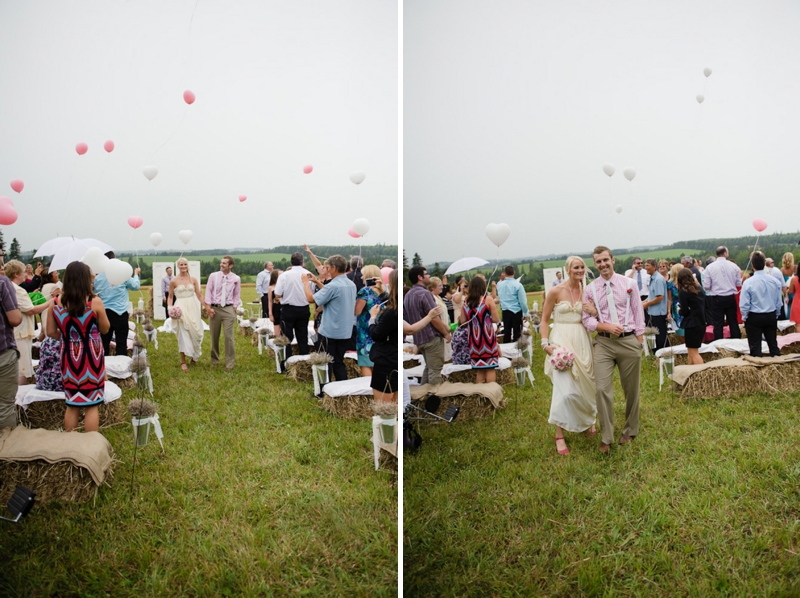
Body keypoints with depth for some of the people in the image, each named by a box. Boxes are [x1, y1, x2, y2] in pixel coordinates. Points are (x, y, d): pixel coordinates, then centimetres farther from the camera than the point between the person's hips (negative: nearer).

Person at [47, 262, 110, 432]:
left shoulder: (56, 303, -2)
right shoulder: (95, 302, -13)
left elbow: (51, 332, 6)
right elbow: (105, 329, -2)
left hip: (68, 357, 4)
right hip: (91, 357, -3)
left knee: (72, 404, 15)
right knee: (91, 404, 6)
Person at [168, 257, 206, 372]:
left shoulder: (193, 279, 4)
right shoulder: (173, 281, -1)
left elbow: (199, 295, 6)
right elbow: (170, 297, 5)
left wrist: (207, 307, 0)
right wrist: (170, 309, -9)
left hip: (193, 308, 2)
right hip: (180, 308, -2)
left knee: (195, 332, 4)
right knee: (183, 334, -1)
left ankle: (194, 355, 30)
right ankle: (183, 362, 9)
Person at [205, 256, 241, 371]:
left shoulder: (236, 279, 1)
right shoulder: (213, 276, 1)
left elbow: (236, 295, 7)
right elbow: (208, 291, 1)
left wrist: (234, 308, -1)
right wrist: (208, 307, -6)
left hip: (228, 309, -1)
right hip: (214, 308, 1)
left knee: (229, 336, -6)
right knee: (214, 336, 10)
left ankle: (229, 364, 3)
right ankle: (214, 360, 27)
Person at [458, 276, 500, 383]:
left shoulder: (466, 302, 4)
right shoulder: (488, 300, -7)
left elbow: (462, 321, 7)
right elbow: (496, 319, -8)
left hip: (474, 339, 4)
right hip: (487, 337, -4)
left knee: (480, 368, 13)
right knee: (490, 368, 4)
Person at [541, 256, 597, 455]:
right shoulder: (556, 292, -6)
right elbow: (544, 319, -2)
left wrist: (595, 312, -8)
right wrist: (545, 343, -12)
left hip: (582, 341, 5)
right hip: (562, 341, -5)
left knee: (585, 385, 14)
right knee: (564, 388, -11)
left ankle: (587, 421, 40)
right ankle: (559, 435, 2)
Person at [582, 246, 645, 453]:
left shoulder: (629, 284, 3)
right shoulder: (590, 289, 3)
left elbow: (638, 314, 5)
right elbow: (586, 319, 3)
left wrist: (639, 342, 1)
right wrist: (606, 326, -14)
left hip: (629, 341, 0)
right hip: (603, 343, 0)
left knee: (631, 389, 11)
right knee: (602, 389, -9)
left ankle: (630, 431, 30)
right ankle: (606, 438, 2)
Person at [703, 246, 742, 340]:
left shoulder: (709, 267, -8)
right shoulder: (734, 266, -3)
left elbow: (706, 287, -7)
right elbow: (739, 284, 2)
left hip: (716, 299, -2)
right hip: (731, 298, 2)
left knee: (718, 325, 3)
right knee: (733, 323, 14)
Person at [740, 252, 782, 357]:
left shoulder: (748, 282, -18)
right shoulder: (774, 281, -6)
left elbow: (744, 304, -14)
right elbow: (779, 302, 4)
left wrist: (744, 318, 2)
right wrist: (776, 315, 18)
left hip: (754, 317, -4)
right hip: (771, 316, 4)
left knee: (755, 346, 6)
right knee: (773, 343, 17)